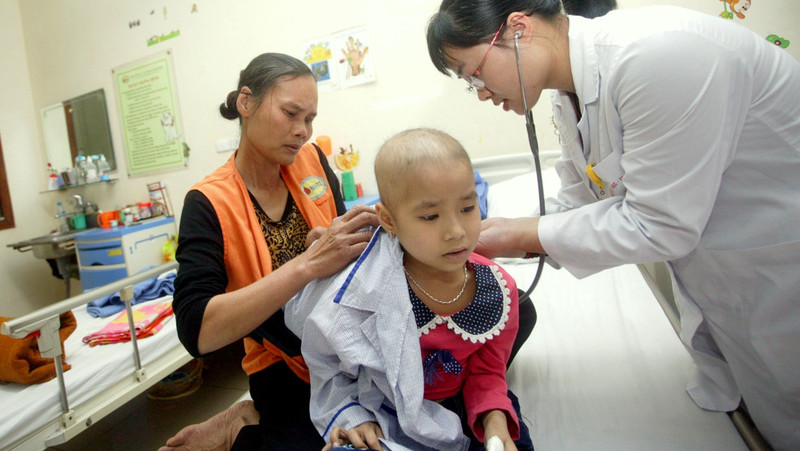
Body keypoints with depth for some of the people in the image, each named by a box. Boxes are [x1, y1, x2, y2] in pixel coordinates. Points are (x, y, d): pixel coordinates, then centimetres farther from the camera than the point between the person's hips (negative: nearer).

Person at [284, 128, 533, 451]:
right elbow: (327, 361, -8)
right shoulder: (362, 291, -28)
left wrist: (495, 421, -19)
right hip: (383, 417, -2)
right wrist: (350, 415, -20)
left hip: (457, 403, 3)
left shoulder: (499, 290, -17)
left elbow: (487, 372, -3)